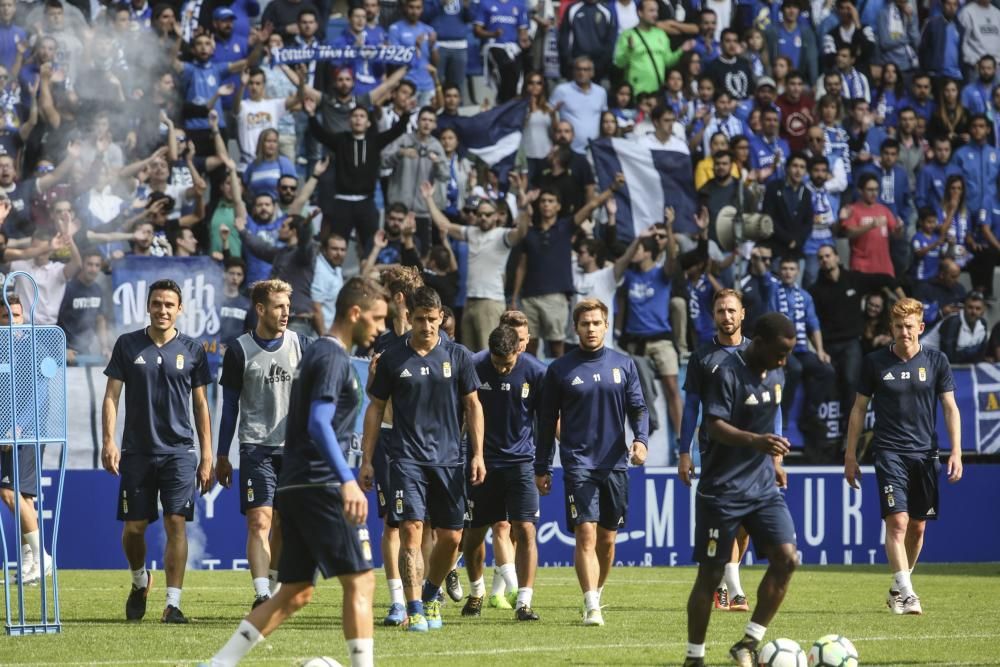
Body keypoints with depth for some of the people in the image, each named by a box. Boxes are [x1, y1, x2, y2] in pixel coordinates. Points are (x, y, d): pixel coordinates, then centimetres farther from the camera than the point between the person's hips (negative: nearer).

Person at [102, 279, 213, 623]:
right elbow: (112, 395, 4)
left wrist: (207, 457, 5)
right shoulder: (127, 345, 4)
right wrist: (109, 440, -9)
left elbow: (201, 405, 9)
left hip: (179, 452, -1)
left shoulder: (192, 350, 5)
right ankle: (140, 580, 33)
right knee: (134, 527, 4)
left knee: (176, 524, -10)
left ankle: (173, 603, -9)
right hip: (137, 450, 1)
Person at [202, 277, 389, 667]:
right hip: (320, 486, -10)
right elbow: (319, 425, -23)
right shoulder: (333, 357, -11)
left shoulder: (316, 352, 20)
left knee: (295, 594, 11)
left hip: (294, 487, 10)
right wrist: (347, 481, -33)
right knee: (360, 582, -7)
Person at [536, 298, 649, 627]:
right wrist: (542, 468, 7)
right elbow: (547, 420, 7)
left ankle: (596, 595, 28)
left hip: (615, 464, 3)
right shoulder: (560, 369, 3)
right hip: (578, 462, -3)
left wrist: (641, 439, -12)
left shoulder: (624, 365, 8)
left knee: (607, 538, 9)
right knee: (586, 534, -14)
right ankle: (591, 608, -19)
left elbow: (637, 408, 8)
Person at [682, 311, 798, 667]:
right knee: (710, 574, 0)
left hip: (763, 488, 6)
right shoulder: (728, 373, -15)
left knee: (786, 558, -10)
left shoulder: (776, 375, 9)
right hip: (722, 491, -6)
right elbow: (716, 426, -24)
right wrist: (756, 441, -38)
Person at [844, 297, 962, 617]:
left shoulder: (936, 361, 3)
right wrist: (850, 455, 5)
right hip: (889, 452, -2)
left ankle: (897, 589, 25)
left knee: (917, 525, 8)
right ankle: (906, 594, -21)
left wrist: (956, 452, -5)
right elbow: (859, 408, 8)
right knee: (897, 520, -16)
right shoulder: (875, 362, 1)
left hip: (925, 453, 2)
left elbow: (950, 408, 5)